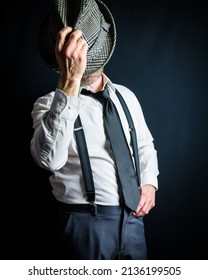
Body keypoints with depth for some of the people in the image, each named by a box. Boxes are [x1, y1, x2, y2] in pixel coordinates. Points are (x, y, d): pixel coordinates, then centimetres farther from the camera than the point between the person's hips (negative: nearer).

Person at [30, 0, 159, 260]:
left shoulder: (126, 96, 6)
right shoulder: (49, 103, -11)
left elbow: (145, 146, 20)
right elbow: (50, 158, -32)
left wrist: (149, 183, 0)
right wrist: (70, 80, -38)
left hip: (133, 217, 5)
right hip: (85, 222, -5)